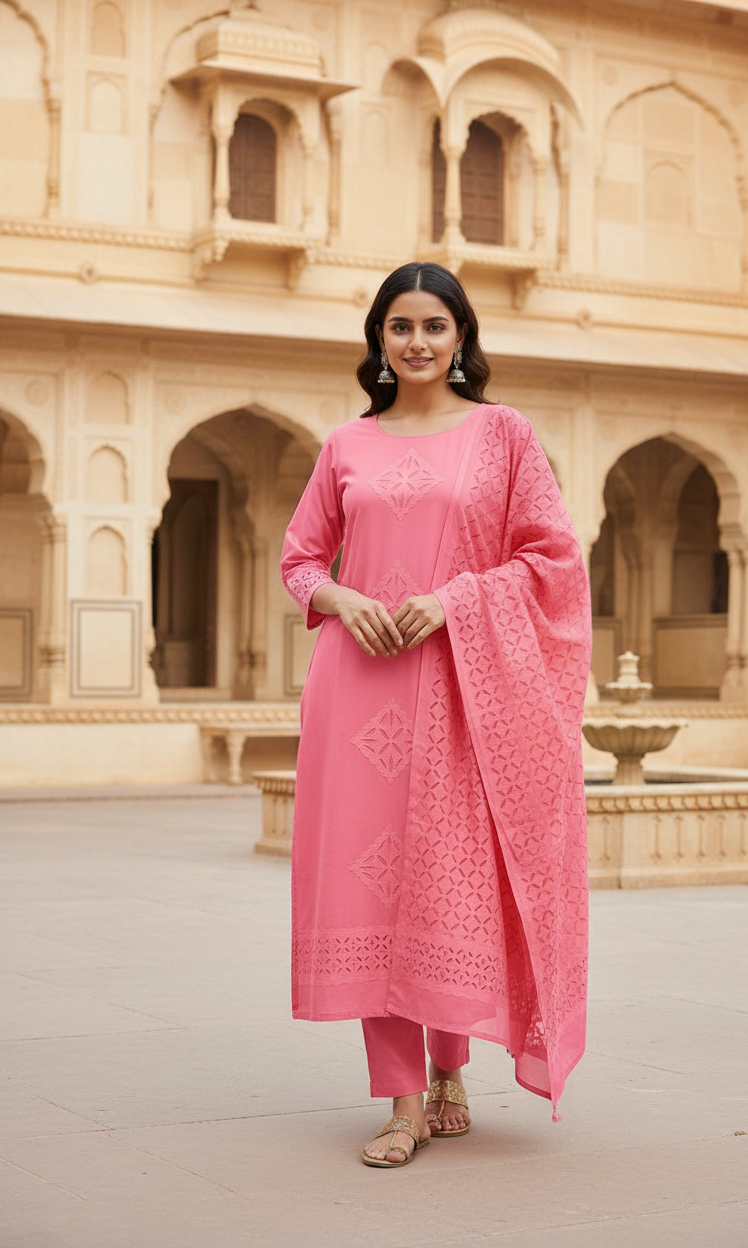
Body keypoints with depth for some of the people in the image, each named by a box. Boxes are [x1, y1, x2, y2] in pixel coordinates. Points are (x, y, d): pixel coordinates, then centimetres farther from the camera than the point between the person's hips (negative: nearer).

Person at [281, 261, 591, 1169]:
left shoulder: (503, 433, 6)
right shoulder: (347, 446, 13)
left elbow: (552, 555, 1)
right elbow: (300, 557, 15)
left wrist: (450, 599, -11)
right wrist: (339, 599, -7)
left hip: (464, 681, -2)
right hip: (361, 681, 2)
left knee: (451, 875, 0)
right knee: (371, 872, -3)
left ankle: (450, 1071, 21)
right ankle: (403, 1101, 3)